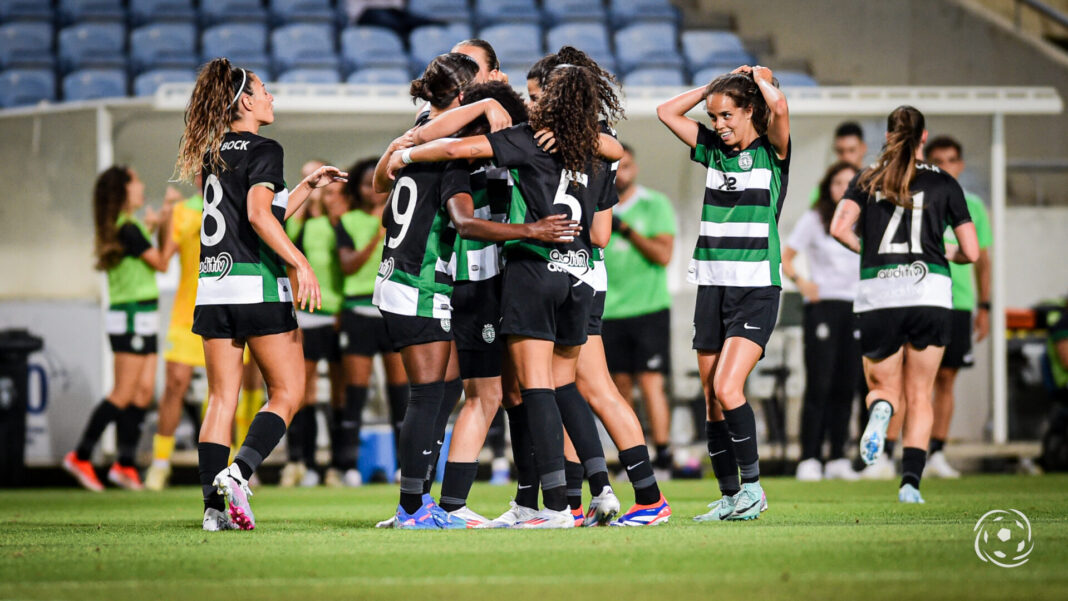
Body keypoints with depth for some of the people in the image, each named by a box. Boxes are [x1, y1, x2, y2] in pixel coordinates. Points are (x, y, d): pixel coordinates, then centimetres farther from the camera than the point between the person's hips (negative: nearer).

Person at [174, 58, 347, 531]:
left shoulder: (214, 154, 17)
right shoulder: (263, 150, -7)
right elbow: (259, 215, -20)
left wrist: (308, 185, 30)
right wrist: (300, 263, -20)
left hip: (213, 288, 7)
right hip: (258, 286, -7)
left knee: (221, 398, 6)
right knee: (287, 392, 1)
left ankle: (214, 505, 0)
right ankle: (239, 472, -18)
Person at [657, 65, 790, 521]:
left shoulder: (771, 151, -3)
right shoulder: (713, 149, 12)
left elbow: (779, 107, -22)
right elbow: (667, 112, 16)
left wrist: (759, 77, -3)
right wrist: (714, 86, 10)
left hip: (756, 287, -6)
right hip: (712, 285, 6)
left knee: (727, 388, -18)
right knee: (712, 399, 4)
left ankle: (752, 485, -6)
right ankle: (730, 497, 10)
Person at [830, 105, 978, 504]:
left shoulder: (866, 180, 9)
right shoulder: (943, 183, 8)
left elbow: (839, 228, -7)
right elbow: (971, 252, 5)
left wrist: (864, 249, 13)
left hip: (876, 295, 0)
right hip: (930, 294, 0)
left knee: (883, 387, 16)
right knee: (919, 396, 11)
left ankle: (880, 411, -21)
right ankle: (910, 481, -3)